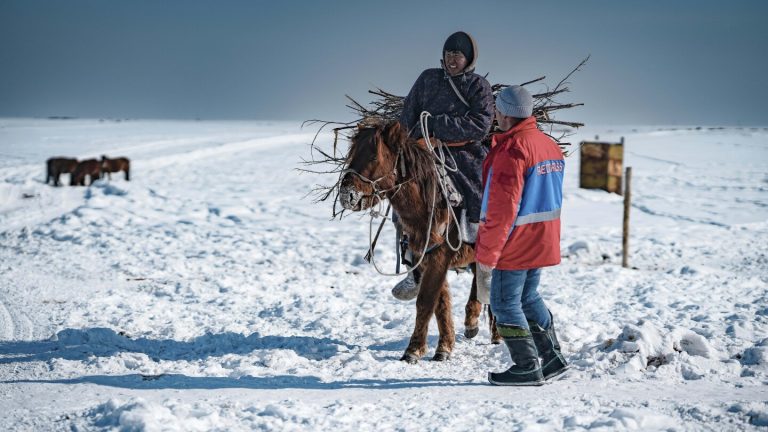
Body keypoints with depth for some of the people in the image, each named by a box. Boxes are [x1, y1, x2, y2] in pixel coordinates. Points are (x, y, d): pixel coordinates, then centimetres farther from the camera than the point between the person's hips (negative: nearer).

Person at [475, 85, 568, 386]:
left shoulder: (511, 150, -20)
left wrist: (486, 254, -17)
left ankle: (527, 367, 4)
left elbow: (502, 209, -22)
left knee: (504, 303, 2)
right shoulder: (550, 144, 9)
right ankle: (552, 357, 23)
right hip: (541, 243, 9)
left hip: (514, 245, -9)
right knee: (528, 298, 21)